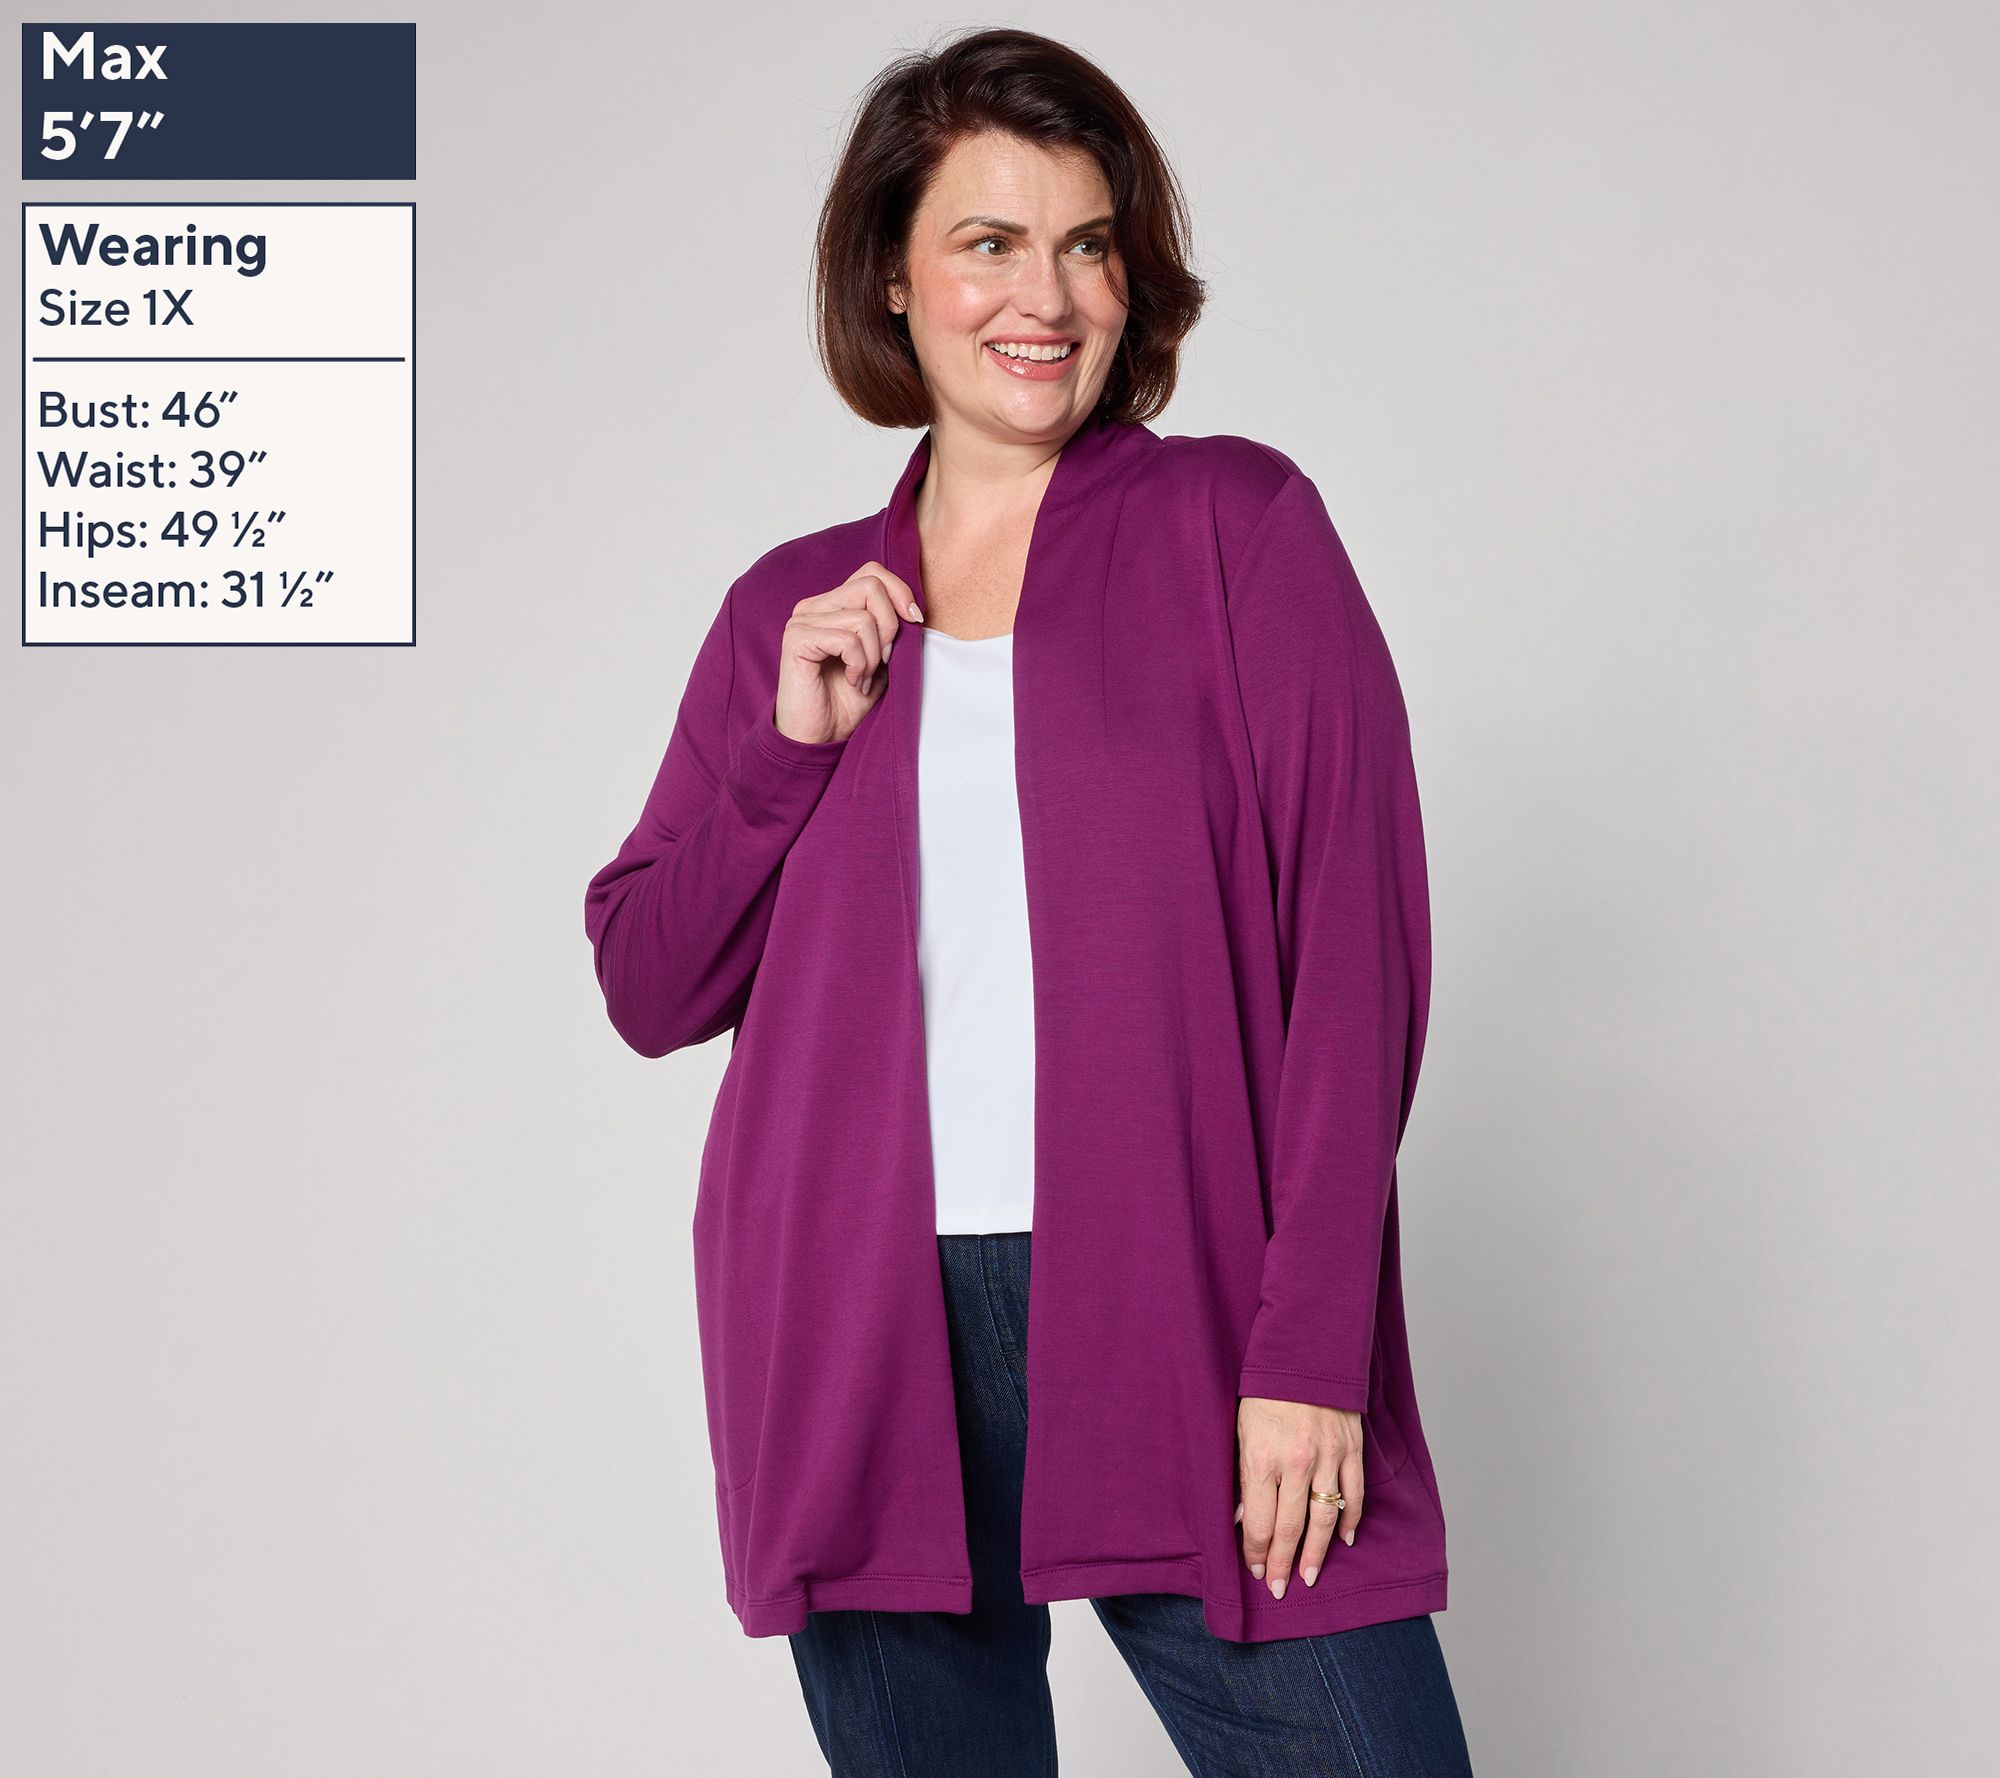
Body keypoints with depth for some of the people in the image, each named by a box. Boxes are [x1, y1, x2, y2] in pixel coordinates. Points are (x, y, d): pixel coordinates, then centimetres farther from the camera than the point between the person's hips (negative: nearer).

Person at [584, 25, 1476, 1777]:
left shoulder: (1236, 527, 4)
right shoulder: (796, 612, 13)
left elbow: (1353, 948, -3)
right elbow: (649, 989, 14)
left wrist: (1310, 1352, -11)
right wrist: (791, 746, -2)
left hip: (1179, 1318, -2)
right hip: (869, 1350, 3)